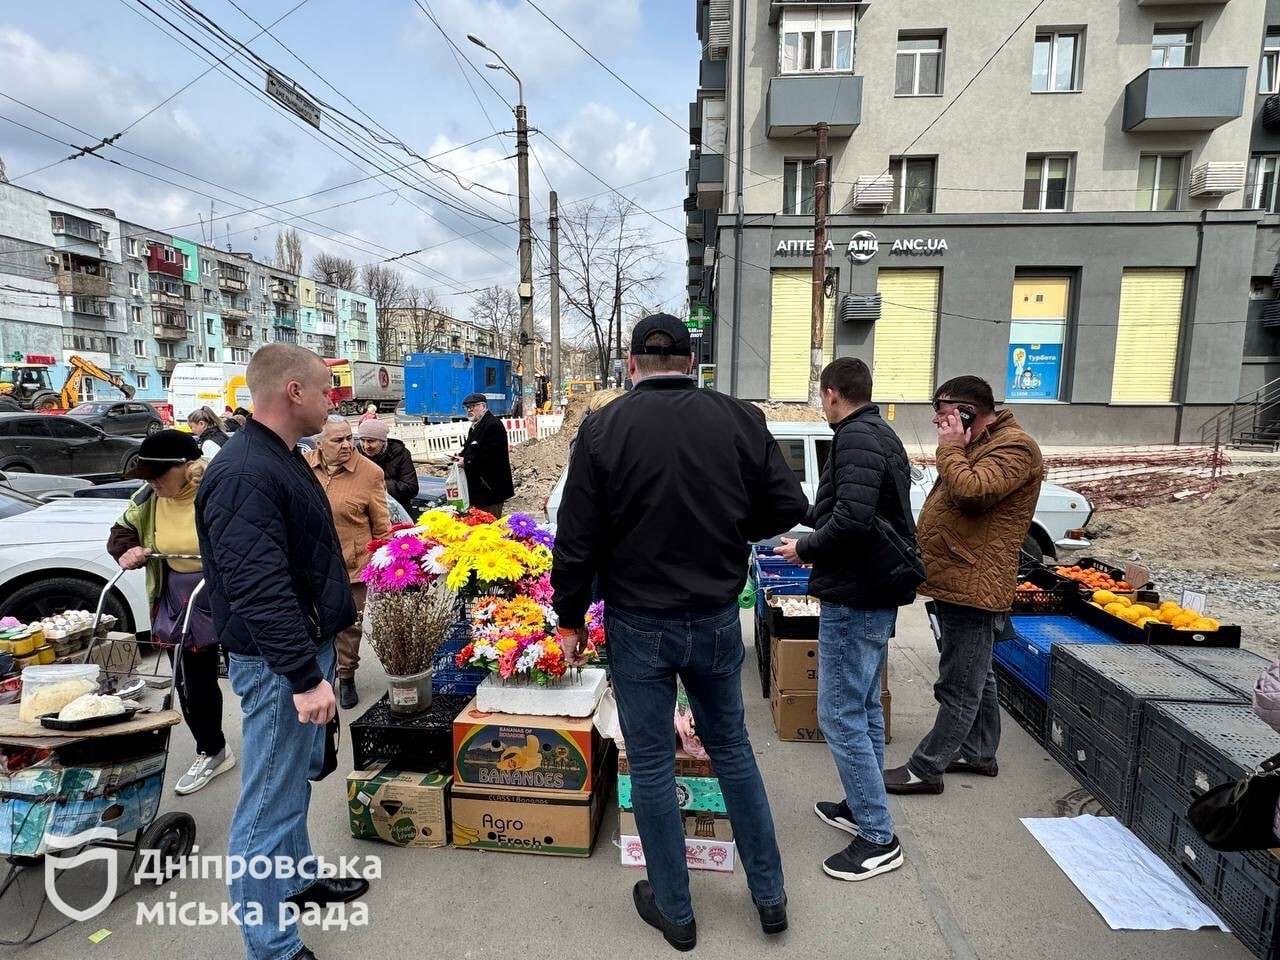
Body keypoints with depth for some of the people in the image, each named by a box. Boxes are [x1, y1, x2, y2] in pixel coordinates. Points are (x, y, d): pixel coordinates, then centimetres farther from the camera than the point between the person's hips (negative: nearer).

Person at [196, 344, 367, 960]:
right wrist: (304, 675, -27)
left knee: (295, 778, 25)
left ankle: (298, 877, 44)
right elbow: (259, 590, -29)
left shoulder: (282, 458, 10)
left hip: (307, 646, 10)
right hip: (279, 663, -10)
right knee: (270, 803, 3)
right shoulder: (244, 474, -23)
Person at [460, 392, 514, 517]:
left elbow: (489, 453, -23)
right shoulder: (475, 426, 18)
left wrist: (467, 460, -16)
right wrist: (462, 456, 4)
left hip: (491, 486, -10)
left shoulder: (493, 424, -14)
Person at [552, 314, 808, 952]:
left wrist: (570, 618, 2)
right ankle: (770, 896, 35)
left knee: (651, 764, 14)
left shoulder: (604, 427, -11)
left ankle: (674, 911, 32)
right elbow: (788, 507, -1)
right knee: (731, 746, 22)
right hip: (717, 619, 3)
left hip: (638, 624, -2)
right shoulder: (740, 419, -6)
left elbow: (576, 539, -10)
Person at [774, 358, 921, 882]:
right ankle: (862, 806, 33)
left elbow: (852, 519, -29)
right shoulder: (882, 436, 13)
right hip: (880, 590, 11)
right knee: (864, 706, 19)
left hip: (855, 596, -11)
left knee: (840, 715, -2)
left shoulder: (856, 439, -18)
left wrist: (806, 550, -14)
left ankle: (878, 838, 9)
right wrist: (808, 516, 25)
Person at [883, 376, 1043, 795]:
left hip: (974, 587, -11)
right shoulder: (976, 446, 17)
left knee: (959, 688, -1)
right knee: (976, 678, 21)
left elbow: (971, 492, -29)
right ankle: (979, 753, 34)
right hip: (957, 583, 11)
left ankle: (925, 769, 6)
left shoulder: (1014, 447, -15)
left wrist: (951, 449, -16)